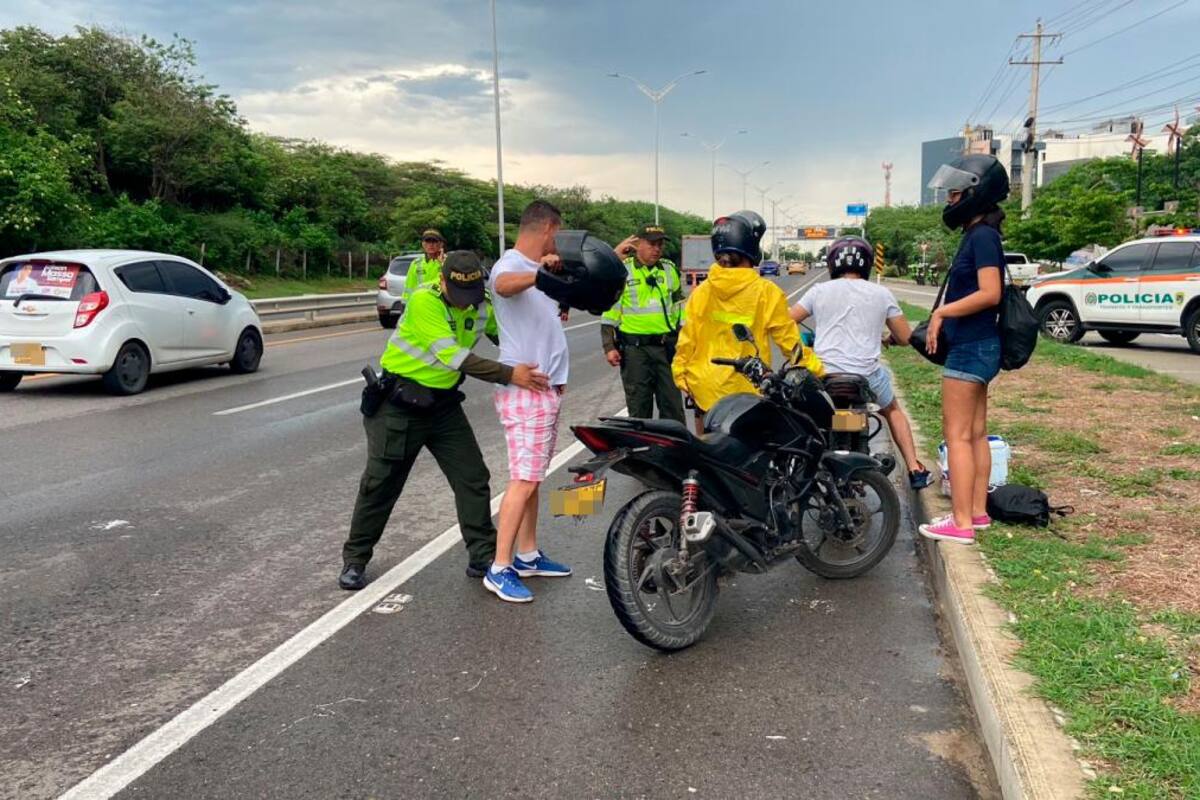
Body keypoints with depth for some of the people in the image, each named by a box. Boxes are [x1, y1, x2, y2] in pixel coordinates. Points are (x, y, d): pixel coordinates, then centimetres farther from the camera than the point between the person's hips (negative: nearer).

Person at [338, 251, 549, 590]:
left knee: (473, 478, 2)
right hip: (399, 405, -5)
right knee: (380, 483, 3)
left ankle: (483, 556, 13)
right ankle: (355, 559, 19)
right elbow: (451, 355, -32)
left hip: (444, 405, 6)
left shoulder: (482, 308, -3)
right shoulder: (423, 301, -24)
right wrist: (509, 375, -37)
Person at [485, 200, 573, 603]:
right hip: (525, 390, -10)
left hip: (549, 388, 10)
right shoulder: (509, 265, -15)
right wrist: (540, 273, -60)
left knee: (532, 478, 14)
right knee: (524, 480, -11)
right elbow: (503, 285, -41)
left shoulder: (538, 270, 14)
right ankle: (499, 569, -6)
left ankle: (527, 555, 23)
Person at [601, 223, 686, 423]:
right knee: (639, 407, 5)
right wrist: (609, 347, -5)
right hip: (634, 348, -3)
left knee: (673, 403, 5)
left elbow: (680, 306, 17)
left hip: (667, 346, 3)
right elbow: (609, 309, 0)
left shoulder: (670, 269, 11)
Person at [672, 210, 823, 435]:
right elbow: (788, 341, -6)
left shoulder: (701, 292, -1)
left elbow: (686, 340, 1)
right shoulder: (766, 293, -9)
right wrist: (816, 369, 5)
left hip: (704, 390, 3)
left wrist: (680, 375, 12)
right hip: (746, 390, -3)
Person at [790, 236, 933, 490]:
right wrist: (888, 338, 33)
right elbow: (906, 338, 11)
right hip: (867, 377, 1)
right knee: (893, 410, 31)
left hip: (822, 375, -1)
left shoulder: (819, 291, 6)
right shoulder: (881, 294, 7)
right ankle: (915, 469, 26)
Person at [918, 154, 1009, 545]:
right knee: (976, 433, 13)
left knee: (957, 434, -7)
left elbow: (990, 293, -24)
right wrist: (943, 318, 9)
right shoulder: (976, 235, 14)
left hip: (971, 349, -10)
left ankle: (961, 523, -3)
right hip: (975, 346, 10)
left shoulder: (982, 236, -15)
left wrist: (941, 311, -17)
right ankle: (978, 511, 21)